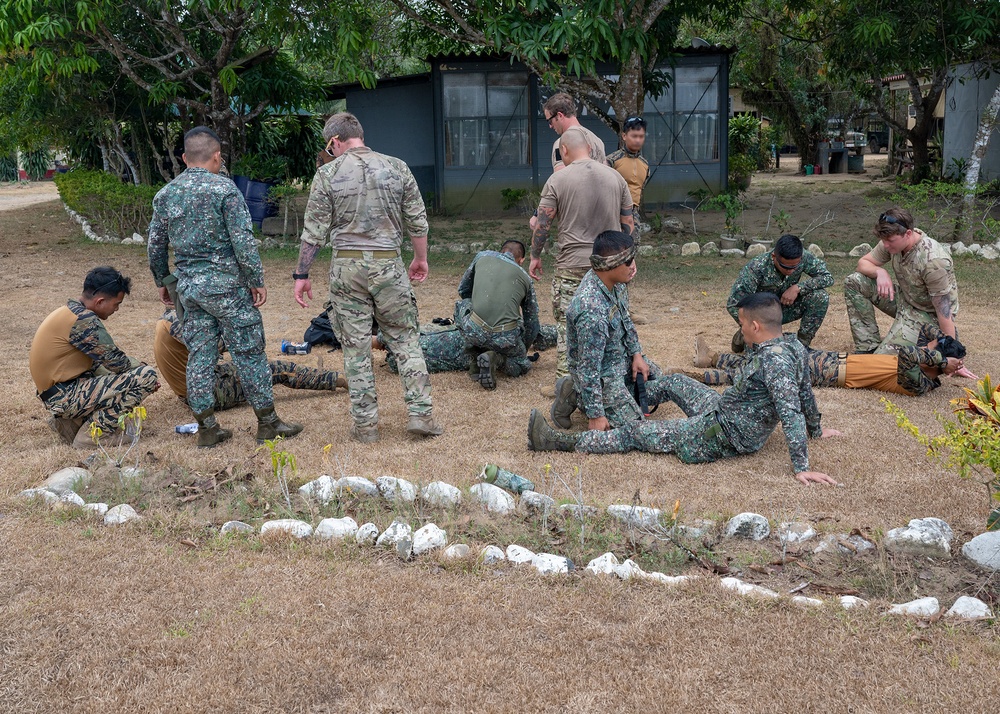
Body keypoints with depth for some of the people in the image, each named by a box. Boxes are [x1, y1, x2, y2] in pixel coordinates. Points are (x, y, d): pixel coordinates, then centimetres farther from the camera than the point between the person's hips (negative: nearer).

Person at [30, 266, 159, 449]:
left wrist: (137, 368, 9)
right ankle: (89, 434, -10)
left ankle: (72, 421, 13)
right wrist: (142, 367, 5)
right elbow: (116, 362, -15)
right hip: (66, 396, -10)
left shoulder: (70, 311, 11)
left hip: (56, 394, 10)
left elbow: (99, 362, 16)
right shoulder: (84, 319, -19)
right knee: (147, 376, -16)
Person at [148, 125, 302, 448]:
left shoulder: (165, 194, 7)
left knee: (200, 354, 9)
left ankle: (207, 428, 13)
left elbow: (156, 245, 13)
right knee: (248, 352, 3)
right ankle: (267, 422, 9)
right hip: (224, 283, -5)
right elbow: (243, 241, -15)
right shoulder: (224, 188, -10)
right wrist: (257, 281, -7)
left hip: (187, 285, 6)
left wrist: (163, 282, 25)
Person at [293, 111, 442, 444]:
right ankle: (420, 414, 6)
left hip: (347, 267, -1)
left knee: (356, 347, 6)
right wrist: (421, 259, 19)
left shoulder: (328, 174, -2)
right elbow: (417, 222, 5)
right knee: (405, 340, 10)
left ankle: (365, 424, 12)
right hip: (388, 265, 1)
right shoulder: (396, 167, 2)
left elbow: (314, 232, -3)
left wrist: (301, 274, 5)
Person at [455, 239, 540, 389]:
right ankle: (496, 359, -3)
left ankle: (475, 360, 19)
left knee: (462, 305, 32)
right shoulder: (525, 277, 21)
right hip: (507, 337, 1)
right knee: (521, 366, 30)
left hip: (474, 331, -1)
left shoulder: (483, 256, 19)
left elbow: (463, 290, 31)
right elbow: (532, 324, 27)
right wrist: (523, 350, 44)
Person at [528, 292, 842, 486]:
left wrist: (801, 467, -37)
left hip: (724, 436, -9)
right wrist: (816, 429, 26)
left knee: (636, 433, -7)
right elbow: (805, 394, 10)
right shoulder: (796, 348, -3)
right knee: (674, 382, 24)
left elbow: (791, 412, -36)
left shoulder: (774, 359, -31)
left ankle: (563, 441, -3)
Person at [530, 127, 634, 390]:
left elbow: (542, 224, -4)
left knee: (567, 325, 3)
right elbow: (627, 223, 12)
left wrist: (535, 256, 9)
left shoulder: (558, 180, -5)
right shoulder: (615, 176, 8)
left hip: (572, 265, -4)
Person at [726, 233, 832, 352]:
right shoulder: (756, 268, -33)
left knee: (821, 297, -22)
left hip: (786, 307, 4)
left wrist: (798, 287, -30)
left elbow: (828, 278, -15)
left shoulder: (804, 258, -23)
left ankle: (803, 342, -5)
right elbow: (733, 305, -32)